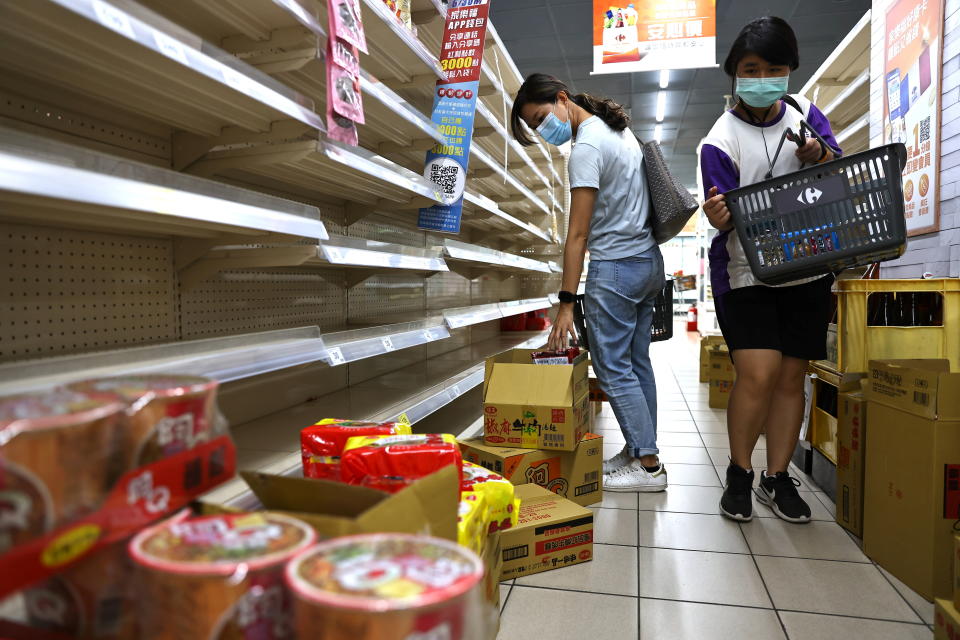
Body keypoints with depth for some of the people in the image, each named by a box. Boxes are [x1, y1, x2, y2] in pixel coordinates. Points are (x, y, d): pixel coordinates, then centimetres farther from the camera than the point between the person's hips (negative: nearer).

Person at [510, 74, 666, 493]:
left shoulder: (586, 147, -16)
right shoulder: (619, 130, 14)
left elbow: (578, 233, -20)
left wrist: (566, 302, -20)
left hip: (615, 267, -10)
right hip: (649, 261, 10)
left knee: (612, 367, -4)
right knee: (636, 363, 12)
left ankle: (648, 466, 2)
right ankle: (640, 452, 20)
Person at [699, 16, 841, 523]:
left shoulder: (805, 113, 5)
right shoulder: (720, 141, -10)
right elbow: (725, 218, -14)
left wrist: (820, 155, -12)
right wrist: (718, 215, -38)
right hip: (745, 272, -4)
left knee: (791, 376, 7)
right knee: (758, 374, -16)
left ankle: (777, 477, 20)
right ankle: (739, 472, 6)